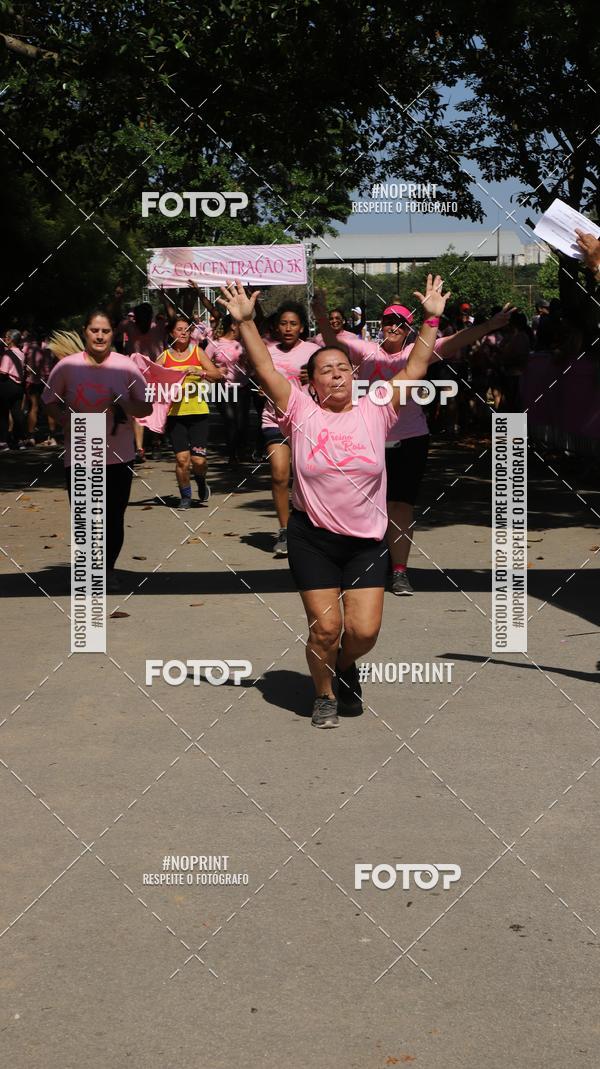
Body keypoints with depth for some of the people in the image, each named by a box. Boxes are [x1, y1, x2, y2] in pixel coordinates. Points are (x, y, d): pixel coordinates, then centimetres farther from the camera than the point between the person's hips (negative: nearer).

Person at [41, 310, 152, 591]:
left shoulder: (125, 366, -1)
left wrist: (126, 406, -16)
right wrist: (67, 419, -12)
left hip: (119, 457, 1)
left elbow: (147, 407, 5)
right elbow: (50, 403, 8)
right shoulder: (67, 366, -3)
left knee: (114, 517, 6)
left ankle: (109, 569, 27)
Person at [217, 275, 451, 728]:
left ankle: (346, 666, 32)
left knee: (365, 630, -4)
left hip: (367, 541, 1)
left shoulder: (375, 411, 1)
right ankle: (324, 695, 24)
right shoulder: (301, 413, -2)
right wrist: (244, 321, -15)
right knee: (325, 627, -3)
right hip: (313, 539, -1)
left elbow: (415, 370, -2)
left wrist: (431, 320, -8)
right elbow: (265, 369, -7)